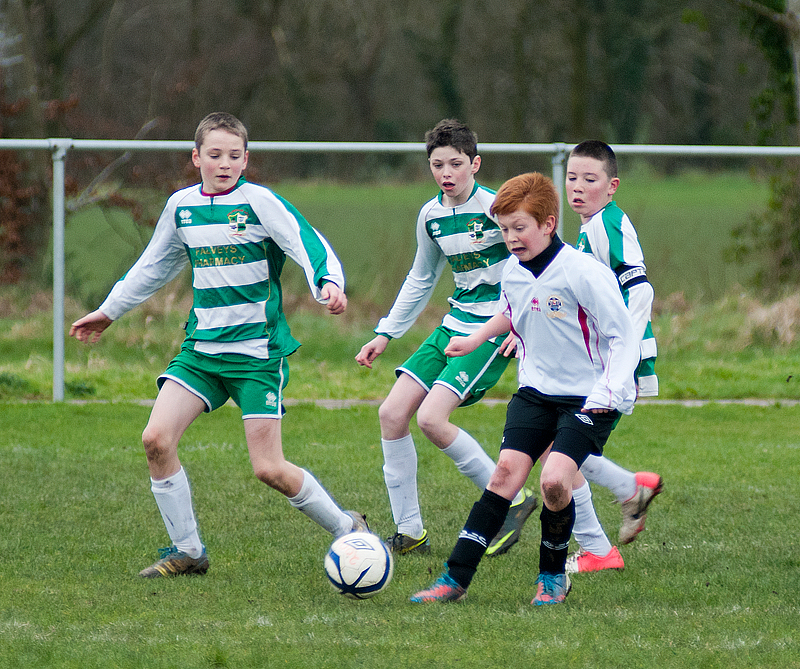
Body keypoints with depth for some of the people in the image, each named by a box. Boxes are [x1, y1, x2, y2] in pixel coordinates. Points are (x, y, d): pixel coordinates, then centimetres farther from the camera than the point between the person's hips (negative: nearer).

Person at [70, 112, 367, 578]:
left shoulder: (258, 201, -8)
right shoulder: (181, 206, 8)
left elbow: (309, 245, -17)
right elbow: (154, 267, 24)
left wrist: (328, 284, -37)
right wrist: (110, 311, 31)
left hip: (257, 351, -5)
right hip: (202, 347, 5)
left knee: (269, 468, -10)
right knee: (156, 439, -11)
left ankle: (347, 528, 13)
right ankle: (187, 551, 3)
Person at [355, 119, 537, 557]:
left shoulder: (495, 207, -13)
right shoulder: (431, 216, 9)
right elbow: (421, 280, 24)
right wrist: (385, 334, 21)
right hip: (455, 323, 8)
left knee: (431, 418, -20)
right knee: (391, 413, -2)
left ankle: (512, 501, -5)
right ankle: (410, 533, 7)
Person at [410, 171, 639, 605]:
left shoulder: (583, 273, -19)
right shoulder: (513, 273, 3)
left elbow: (623, 337, -17)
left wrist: (605, 395, -25)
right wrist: (476, 339, 30)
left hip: (588, 397, -6)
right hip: (535, 390, 6)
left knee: (554, 479, -21)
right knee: (506, 471, -9)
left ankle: (553, 575, 3)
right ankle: (456, 578, -9)